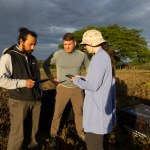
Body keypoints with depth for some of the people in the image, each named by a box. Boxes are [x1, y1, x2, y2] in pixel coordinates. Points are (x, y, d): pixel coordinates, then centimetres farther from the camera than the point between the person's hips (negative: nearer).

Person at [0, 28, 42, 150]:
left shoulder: (33, 59, 13)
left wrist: (40, 94, 15)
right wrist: (23, 83, -18)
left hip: (36, 101, 6)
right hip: (19, 102, -5)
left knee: (33, 130, 14)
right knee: (18, 134, 2)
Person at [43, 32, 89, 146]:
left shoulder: (82, 55, -4)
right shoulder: (57, 54, -8)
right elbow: (45, 65, 5)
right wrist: (52, 79, -2)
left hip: (77, 89, 2)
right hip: (63, 89, -1)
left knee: (79, 112, 13)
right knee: (58, 113, 5)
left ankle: (80, 132, 33)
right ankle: (53, 134, 24)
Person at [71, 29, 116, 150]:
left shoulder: (99, 58, -20)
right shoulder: (104, 55, 10)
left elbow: (93, 86, -22)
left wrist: (77, 81, -5)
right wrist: (81, 78, 15)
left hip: (97, 106, -10)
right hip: (101, 103, 10)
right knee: (95, 139, 23)